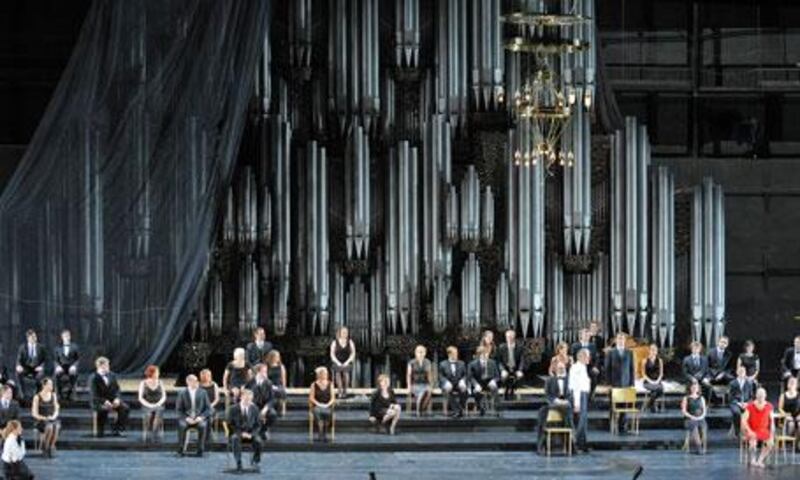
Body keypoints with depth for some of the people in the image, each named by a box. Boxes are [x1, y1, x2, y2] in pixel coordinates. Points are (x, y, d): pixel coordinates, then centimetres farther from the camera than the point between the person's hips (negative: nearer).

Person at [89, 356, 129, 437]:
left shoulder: (112, 376, 9)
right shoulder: (94, 379, -9)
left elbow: (116, 389, 10)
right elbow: (93, 395, -14)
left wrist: (117, 399, -12)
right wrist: (104, 402, -28)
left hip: (112, 400, 5)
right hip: (98, 402, -5)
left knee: (125, 408, -20)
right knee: (103, 409, -39)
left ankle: (116, 429, -9)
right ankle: (100, 431, -21)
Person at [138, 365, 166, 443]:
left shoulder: (160, 383, 12)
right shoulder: (143, 383, 5)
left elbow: (164, 396, 9)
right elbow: (140, 398, 1)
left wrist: (158, 404, -8)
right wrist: (149, 405, -13)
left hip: (158, 405, 1)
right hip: (147, 406, -1)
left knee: (158, 412, -32)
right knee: (149, 414, -34)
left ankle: (155, 435, -35)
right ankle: (147, 435, -31)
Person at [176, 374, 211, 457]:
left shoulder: (203, 393, 5)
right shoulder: (182, 393, 3)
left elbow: (208, 409, 5)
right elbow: (178, 410, 3)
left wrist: (201, 417, -12)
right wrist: (186, 418, -14)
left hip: (199, 419, 0)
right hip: (186, 418, 0)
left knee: (203, 426, -34)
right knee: (182, 425, -34)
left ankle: (200, 450, -24)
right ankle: (181, 450, -22)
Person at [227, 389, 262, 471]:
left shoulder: (254, 409, 5)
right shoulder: (234, 409, -2)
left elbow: (257, 425, 7)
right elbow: (230, 425, -2)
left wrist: (251, 434, -12)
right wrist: (241, 433, -17)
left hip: (250, 433, 2)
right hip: (237, 433, -2)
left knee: (258, 440, -32)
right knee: (235, 438, -39)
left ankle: (255, 460, -4)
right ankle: (239, 463, -35)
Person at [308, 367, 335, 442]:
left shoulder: (330, 384, 11)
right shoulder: (314, 385, 7)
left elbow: (333, 398, 7)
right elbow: (311, 398, 2)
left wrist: (328, 404, -10)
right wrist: (318, 404, -13)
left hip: (327, 406, 1)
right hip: (317, 406, -1)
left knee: (327, 413, -35)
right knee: (317, 412, -36)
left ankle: (325, 434, -28)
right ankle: (320, 434, -34)